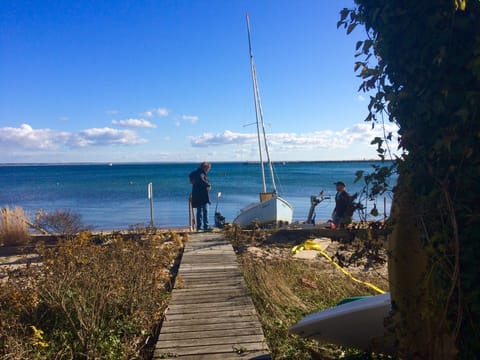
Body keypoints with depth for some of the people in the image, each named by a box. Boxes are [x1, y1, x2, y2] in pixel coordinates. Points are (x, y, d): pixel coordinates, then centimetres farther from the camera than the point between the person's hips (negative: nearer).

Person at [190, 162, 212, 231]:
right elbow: (201, 180, -30)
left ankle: (199, 227, 16)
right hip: (202, 195, -9)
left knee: (199, 211, 13)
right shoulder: (201, 173, -12)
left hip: (196, 196, 9)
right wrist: (209, 185, -16)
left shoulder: (195, 173, 16)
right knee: (205, 211, -6)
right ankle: (206, 226, -6)